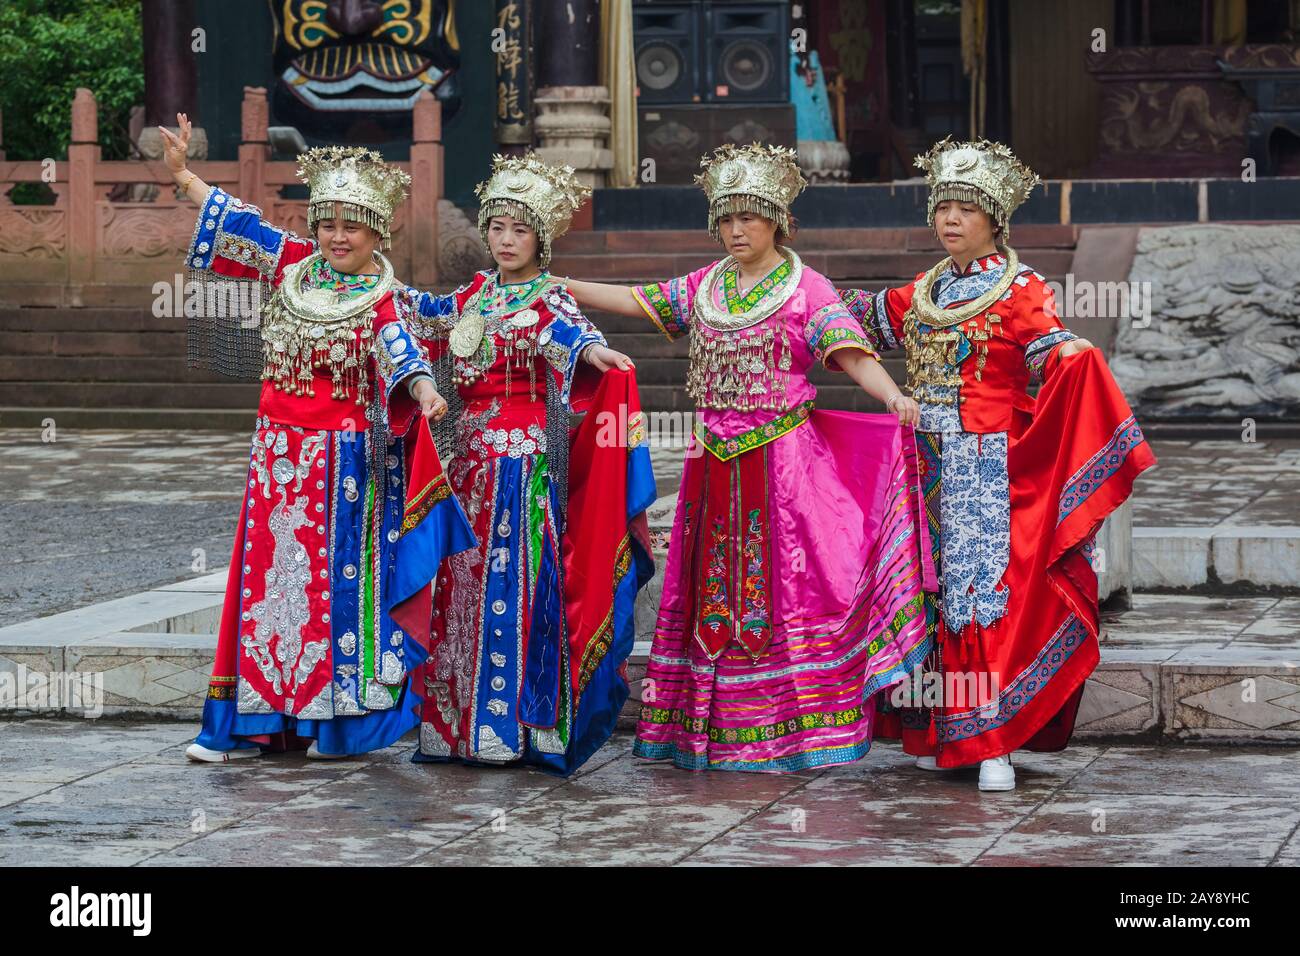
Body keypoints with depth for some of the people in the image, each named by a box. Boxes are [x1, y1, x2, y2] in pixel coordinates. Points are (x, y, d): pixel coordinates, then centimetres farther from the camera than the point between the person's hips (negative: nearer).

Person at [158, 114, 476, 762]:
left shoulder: (382, 300, -7)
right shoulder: (293, 265, 8)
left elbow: (400, 349, -24)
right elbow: (241, 224, 16)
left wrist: (424, 392, -44)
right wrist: (182, 176, 16)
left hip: (346, 459, -5)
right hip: (280, 452, 5)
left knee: (340, 581, -4)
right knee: (269, 574, 6)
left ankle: (340, 720, 1)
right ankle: (257, 721, 10)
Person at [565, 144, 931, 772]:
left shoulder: (806, 289, -3)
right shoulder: (703, 288, 13)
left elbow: (849, 353, -14)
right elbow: (635, 301, 21)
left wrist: (892, 394, -32)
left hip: (782, 458, -5)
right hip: (715, 461, 5)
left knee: (783, 585, -8)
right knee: (714, 589, 7)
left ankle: (792, 727, -5)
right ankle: (710, 729, 12)